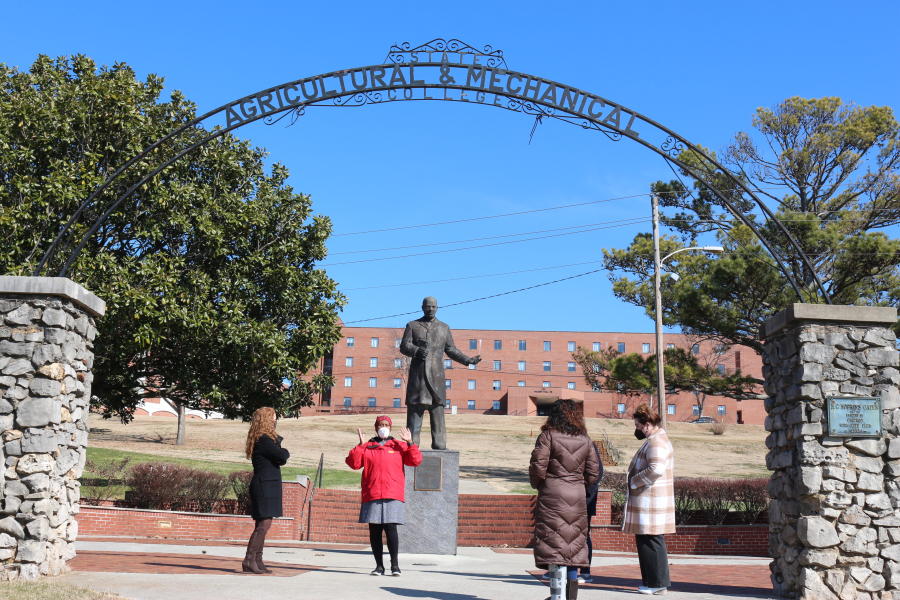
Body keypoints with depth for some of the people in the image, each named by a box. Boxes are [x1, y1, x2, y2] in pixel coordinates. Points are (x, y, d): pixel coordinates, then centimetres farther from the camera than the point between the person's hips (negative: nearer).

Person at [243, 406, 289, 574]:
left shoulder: (267, 439, 16)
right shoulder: (263, 440, -15)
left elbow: (280, 457, 16)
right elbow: (282, 456, -19)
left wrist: (281, 453, -4)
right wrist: (285, 452, 1)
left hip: (267, 486, 10)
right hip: (265, 486, -10)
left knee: (262, 524, 11)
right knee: (264, 524, -12)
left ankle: (257, 561, 15)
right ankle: (249, 561, -11)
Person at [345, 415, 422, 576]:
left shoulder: (399, 446, 11)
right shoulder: (367, 447, 12)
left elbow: (416, 461, 3)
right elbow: (353, 463, 0)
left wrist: (410, 443, -7)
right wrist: (360, 445, -7)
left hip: (392, 496, -2)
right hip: (371, 496, 2)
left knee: (390, 528, -12)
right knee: (374, 531, 4)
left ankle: (395, 564, -3)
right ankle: (379, 565, 14)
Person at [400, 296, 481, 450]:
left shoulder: (444, 327, 18)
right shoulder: (412, 325, 12)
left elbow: (450, 349, 19)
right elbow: (404, 346, 2)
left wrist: (467, 360, 7)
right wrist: (417, 351, -18)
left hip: (436, 375, 1)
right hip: (417, 375, -1)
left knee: (438, 411, -4)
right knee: (414, 410, -4)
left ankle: (439, 446, -4)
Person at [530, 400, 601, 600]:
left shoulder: (548, 436, -6)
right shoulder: (585, 440, 9)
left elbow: (538, 467, -11)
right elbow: (593, 473, 7)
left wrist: (537, 485, 8)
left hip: (552, 496, -5)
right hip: (577, 498, 5)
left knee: (554, 546, -3)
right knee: (574, 545, 13)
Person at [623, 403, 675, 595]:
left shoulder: (656, 443, -15)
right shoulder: (654, 441, 19)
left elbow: (656, 470, -27)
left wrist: (633, 481, -16)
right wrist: (633, 482, 14)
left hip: (651, 502, -10)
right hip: (647, 501, 10)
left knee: (651, 542, -5)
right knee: (646, 542, 13)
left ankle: (657, 583, 0)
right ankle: (654, 581, 18)